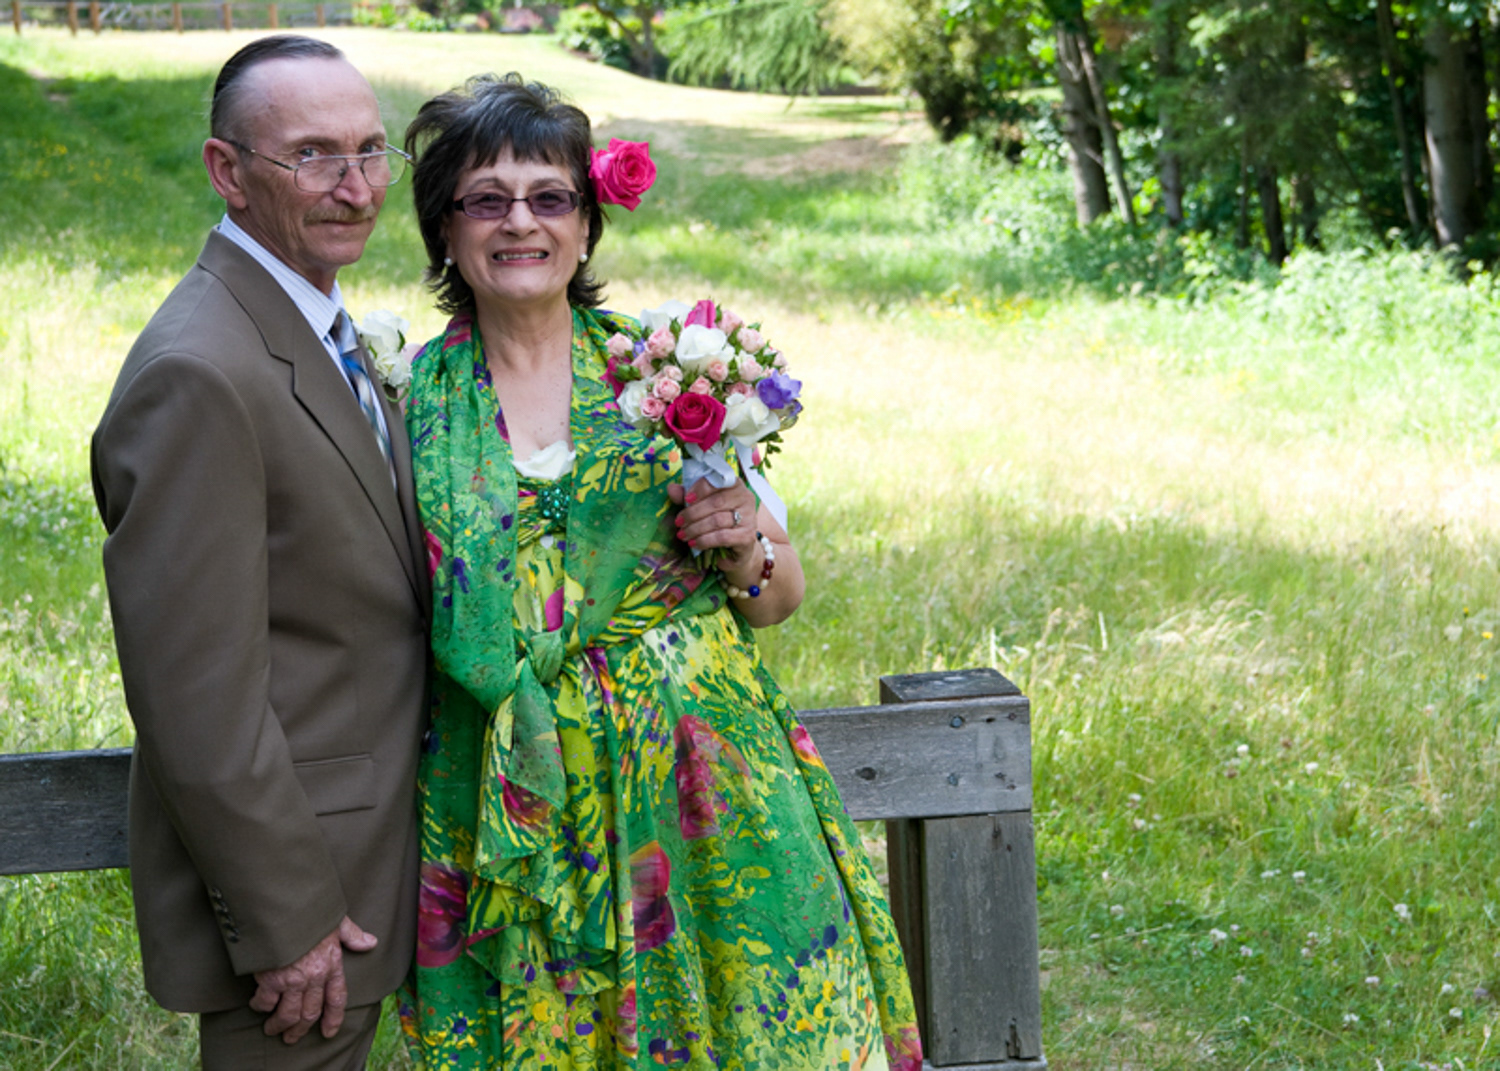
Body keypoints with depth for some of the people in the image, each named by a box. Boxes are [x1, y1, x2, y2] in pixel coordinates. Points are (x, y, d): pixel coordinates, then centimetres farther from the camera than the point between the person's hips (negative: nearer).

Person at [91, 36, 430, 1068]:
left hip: (359, 840, 10)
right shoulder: (198, 374, -25)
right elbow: (198, 693, -25)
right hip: (290, 863, -10)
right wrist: (284, 922, -21)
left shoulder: (320, 326, 8)